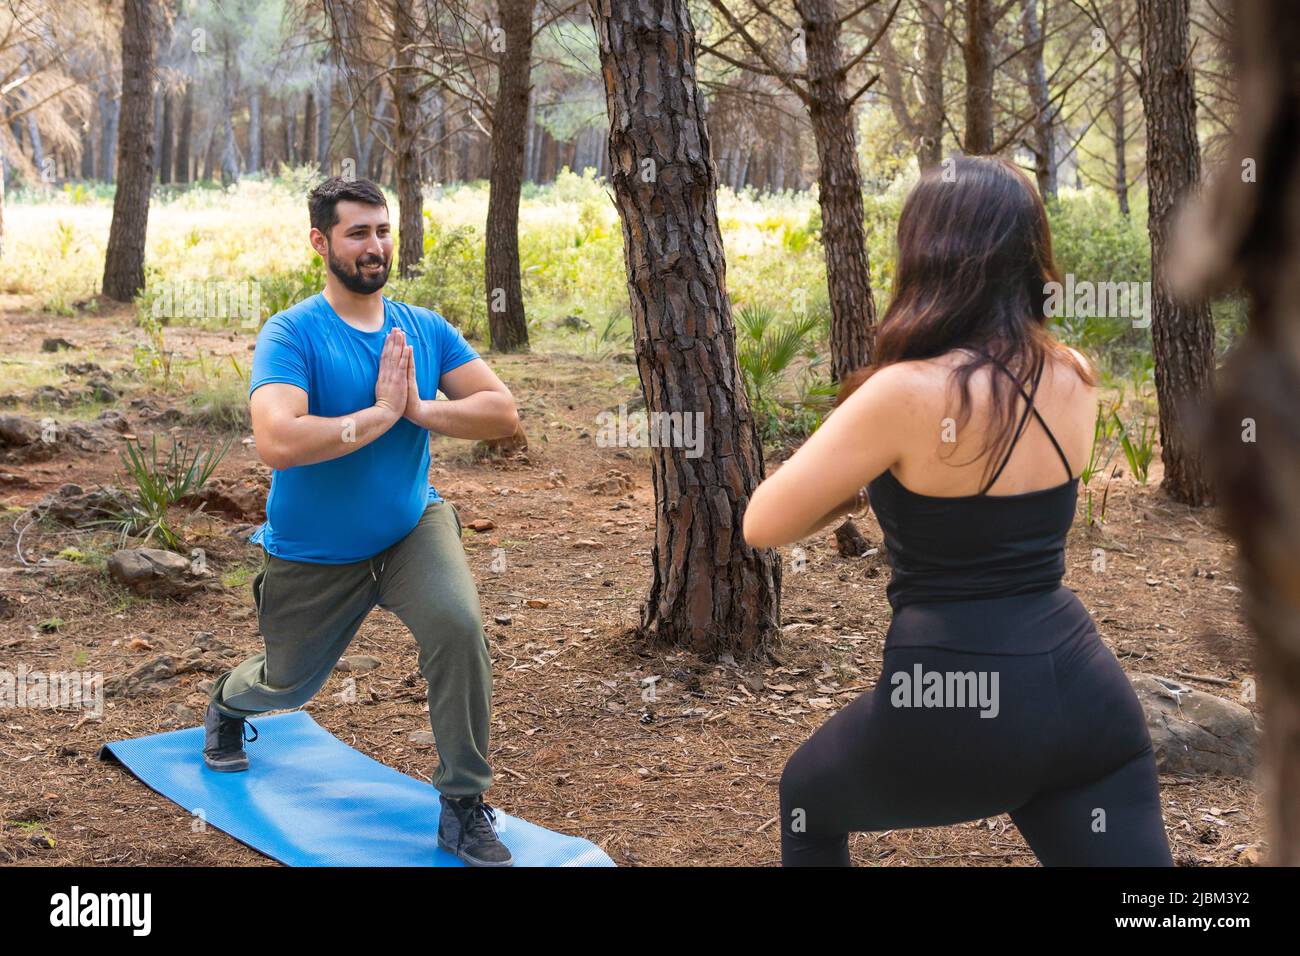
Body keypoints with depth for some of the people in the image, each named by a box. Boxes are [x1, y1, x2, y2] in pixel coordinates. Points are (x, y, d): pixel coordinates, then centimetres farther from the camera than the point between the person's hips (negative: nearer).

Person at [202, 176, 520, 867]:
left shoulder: (426, 330, -6)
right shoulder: (292, 333, -21)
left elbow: (502, 411, -12)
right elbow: (277, 441, -37)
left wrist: (418, 409, -25)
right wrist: (380, 414, -29)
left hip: (411, 527, 2)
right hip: (312, 555, -2)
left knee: (459, 627, -27)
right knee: (287, 685, 19)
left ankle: (464, 808, -12)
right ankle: (227, 703, 60)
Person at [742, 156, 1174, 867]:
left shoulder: (906, 393, -17)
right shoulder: (1073, 380, 3)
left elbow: (763, 525, -7)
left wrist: (862, 483, 7)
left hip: (954, 703, -5)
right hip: (1083, 688, 5)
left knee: (808, 798, 27)